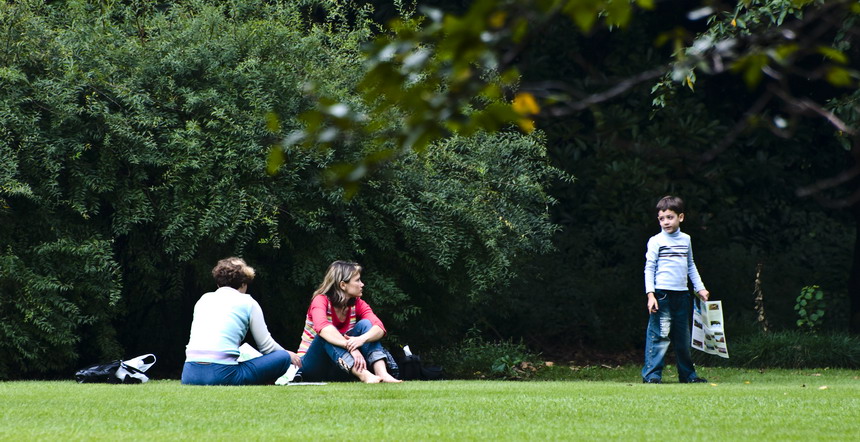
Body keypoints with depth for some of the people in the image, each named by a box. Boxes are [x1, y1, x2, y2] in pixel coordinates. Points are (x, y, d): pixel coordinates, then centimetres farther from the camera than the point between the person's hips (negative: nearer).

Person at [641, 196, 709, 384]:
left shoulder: (686, 240, 13)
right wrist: (650, 295, -13)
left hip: (682, 294, 5)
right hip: (662, 294, -5)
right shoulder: (656, 241, -2)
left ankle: (687, 374, 21)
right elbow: (649, 268, -4)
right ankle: (651, 374, -9)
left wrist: (700, 288, 21)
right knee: (660, 335, -11)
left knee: (683, 337, 12)